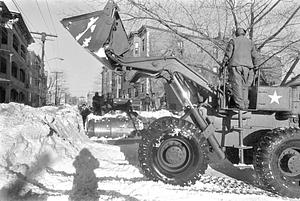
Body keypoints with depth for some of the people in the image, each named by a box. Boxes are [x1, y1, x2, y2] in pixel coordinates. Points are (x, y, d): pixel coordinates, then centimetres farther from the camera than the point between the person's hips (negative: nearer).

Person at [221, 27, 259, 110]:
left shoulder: (233, 41, 9)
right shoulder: (250, 42, 18)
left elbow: (228, 54, 0)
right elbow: (255, 56, 13)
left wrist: (223, 65, 6)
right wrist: (255, 66, 24)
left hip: (235, 66, -3)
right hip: (247, 66, 3)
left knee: (237, 85, -5)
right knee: (244, 86, 8)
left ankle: (239, 104, -10)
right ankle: (245, 104, 6)